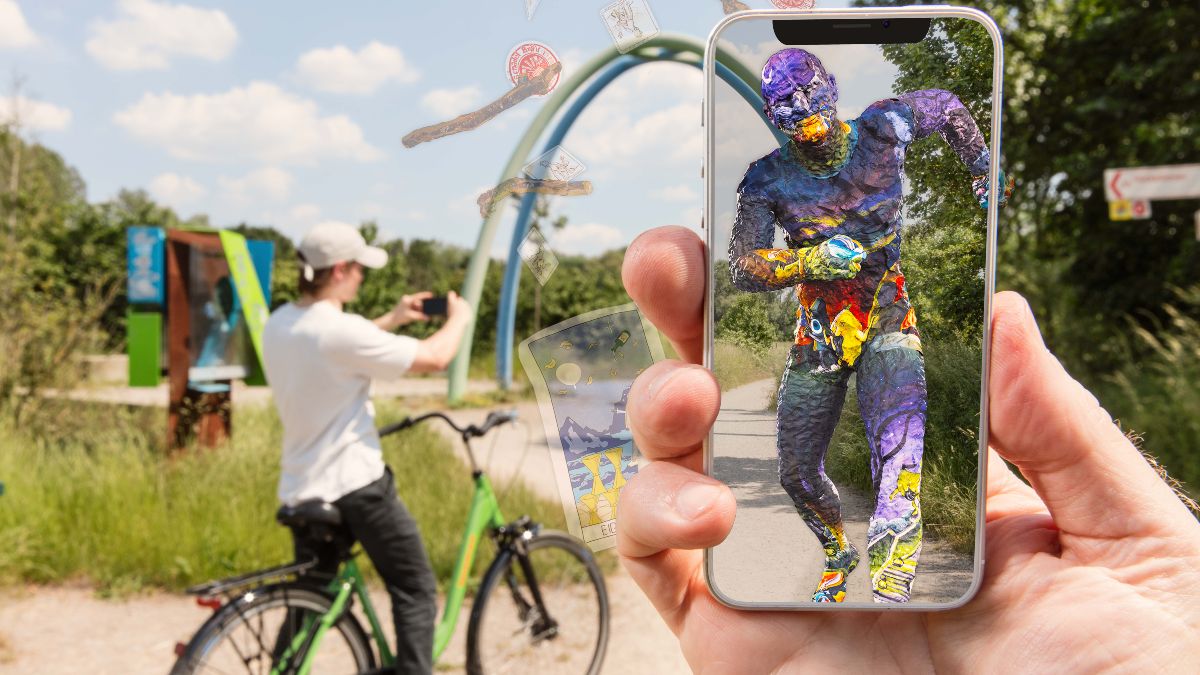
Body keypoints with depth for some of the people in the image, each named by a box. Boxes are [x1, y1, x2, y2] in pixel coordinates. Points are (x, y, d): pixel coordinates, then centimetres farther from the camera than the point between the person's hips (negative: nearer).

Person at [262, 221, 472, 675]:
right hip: (357, 485, -8)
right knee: (416, 591, 7)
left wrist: (394, 319, 22)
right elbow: (434, 358, -15)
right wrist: (458, 318, 3)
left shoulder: (278, 326, 5)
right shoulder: (340, 330, -21)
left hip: (301, 491, 8)